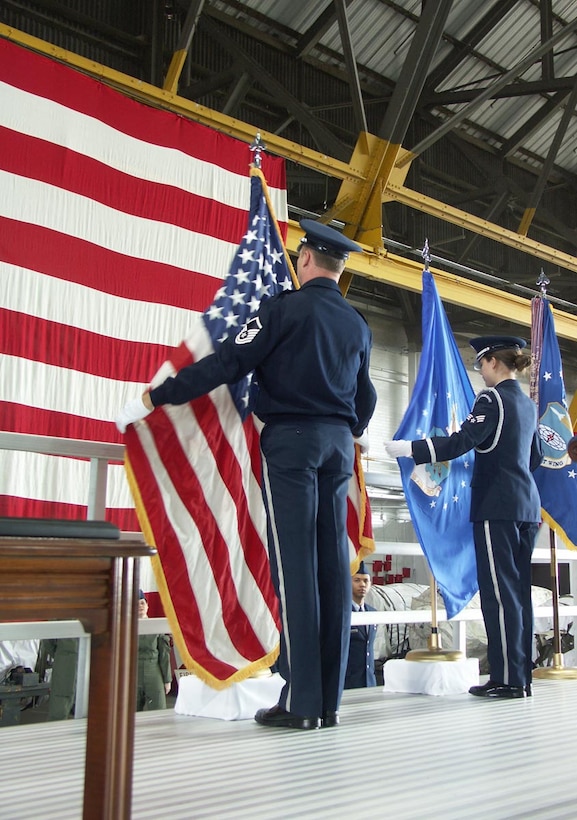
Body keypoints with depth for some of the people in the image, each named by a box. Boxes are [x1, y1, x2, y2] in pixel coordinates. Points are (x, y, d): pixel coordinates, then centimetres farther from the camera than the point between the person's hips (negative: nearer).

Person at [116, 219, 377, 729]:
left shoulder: (285, 308, -4)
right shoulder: (358, 325, 15)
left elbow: (227, 363, -10)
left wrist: (153, 399, -6)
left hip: (290, 438, -6)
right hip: (339, 444, 6)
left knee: (294, 564, -6)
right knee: (333, 564, 4)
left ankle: (302, 701, -6)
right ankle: (330, 700, 8)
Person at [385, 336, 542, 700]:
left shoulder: (492, 398, -9)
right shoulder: (528, 403, 16)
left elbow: (461, 442, -21)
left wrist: (408, 448, -20)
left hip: (497, 506, -8)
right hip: (527, 504, 8)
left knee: (500, 591, -5)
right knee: (519, 591, 10)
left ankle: (507, 679, -3)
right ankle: (522, 676, 14)